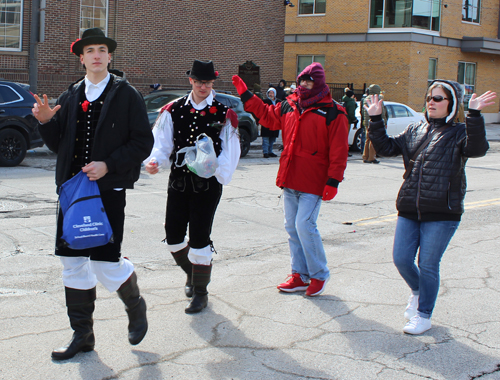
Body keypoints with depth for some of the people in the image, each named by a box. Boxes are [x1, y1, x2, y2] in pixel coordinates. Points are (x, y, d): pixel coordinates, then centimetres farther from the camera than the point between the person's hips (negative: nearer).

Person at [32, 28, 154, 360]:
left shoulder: (126, 95, 1)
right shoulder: (70, 97, 14)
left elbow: (143, 142, -4)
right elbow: (57, 145, 15)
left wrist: (108, 165, -15)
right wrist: (46, 121, -5)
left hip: (109, 189, -5)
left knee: (106, 263, -7)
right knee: (73, 261, 6)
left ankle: (135, 306, 25)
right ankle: (82, 335, 19)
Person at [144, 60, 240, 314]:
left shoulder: (224, 113, -3)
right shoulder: (173, 110, 4)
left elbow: (229, 152, -3)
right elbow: (161, 143, 0)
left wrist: (216, 175, -18)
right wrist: (153, 161, -21)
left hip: (208, 185, -3)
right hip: (178, 182, 3)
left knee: (199, 238, -4)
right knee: (173, 235, 8)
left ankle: (200, 292, 13)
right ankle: (192, 274, 38)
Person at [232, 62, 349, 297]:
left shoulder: (332, 112, -7)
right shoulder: (289, 106, 11)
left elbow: (339, 151, -9)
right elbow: (267, 115, 28)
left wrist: (333, 181, -14)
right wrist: (245, 95, 23)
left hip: (313, 182, -7)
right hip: (289, 179, 7)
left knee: (304, 225, -12)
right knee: (292, 227, 10)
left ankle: (319, 275, 7)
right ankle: (300, 276, 21)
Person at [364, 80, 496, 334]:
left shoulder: (459, 133, -2)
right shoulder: (415, 131, 13)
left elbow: (477, 148, -23)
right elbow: (387, 147, 13)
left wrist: (474, 115, -33)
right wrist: (376, 120, 5)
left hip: (442, 213, -5)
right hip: (409, 209, 5)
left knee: (427, 265, 0)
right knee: (401, 259, 6)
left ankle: (423, 315, 18)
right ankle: (418, 290, 38)